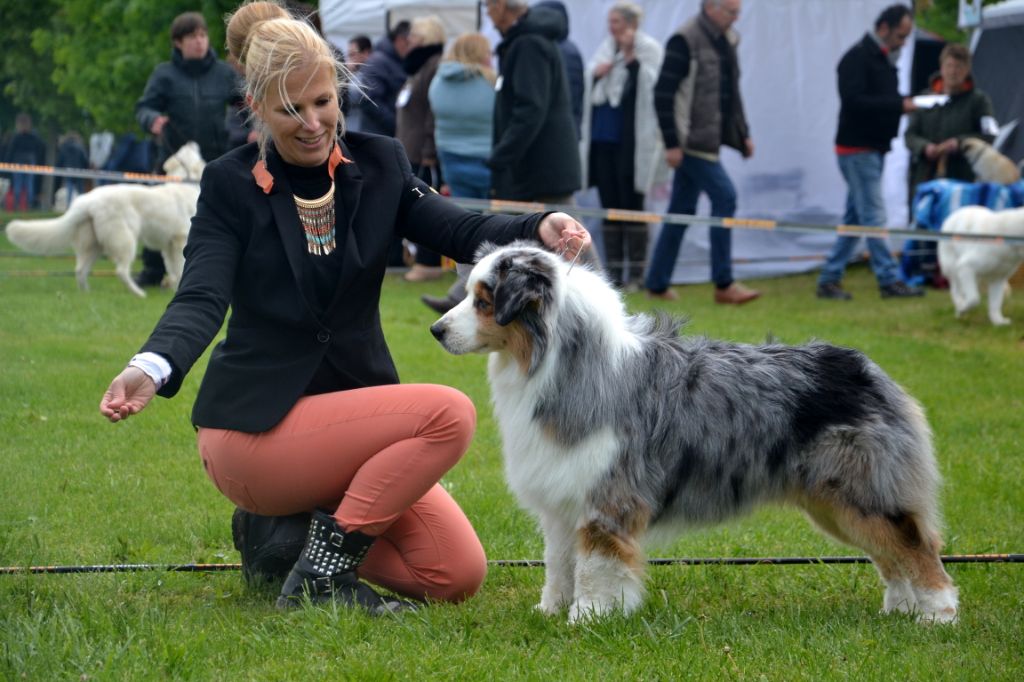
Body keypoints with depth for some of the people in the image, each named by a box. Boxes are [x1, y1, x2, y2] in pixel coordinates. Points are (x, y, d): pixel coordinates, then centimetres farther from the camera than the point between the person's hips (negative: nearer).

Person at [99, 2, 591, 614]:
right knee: (449, 414, -25)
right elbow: (202, 299, -17)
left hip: (352, 413, 6)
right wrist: (151, 370, -39)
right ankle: (320, 575, -15)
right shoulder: (231, 186, -4)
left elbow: (458, 230, -9)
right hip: (255, 426, -5)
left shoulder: (377, 163, 6)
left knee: (459, 575, -9)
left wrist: (539, 229, -31)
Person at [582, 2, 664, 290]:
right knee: (609, 207, 7)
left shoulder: (649, 49, -5)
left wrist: (631, 58, -19)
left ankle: (636, 273, 2)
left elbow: (651, 85, -17)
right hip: (602, 138, 6)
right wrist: (595, 73, -3)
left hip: (631, 142, -6)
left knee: (631, 205, -3)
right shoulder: (606, 48, 14)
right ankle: (613, 272, 12)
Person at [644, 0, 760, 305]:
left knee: (682, 210, 10)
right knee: (724, 196, -13)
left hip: (709, 140, 8)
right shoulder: (684, 41, -13)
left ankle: (657, 284, 15)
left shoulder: (726, 40, 14)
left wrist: (744, 133, 17)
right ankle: (723, 285, -10)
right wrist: (671, 143, -17)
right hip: (691, 140, -8)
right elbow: (663, 93, -15)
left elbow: (731, 93, 23)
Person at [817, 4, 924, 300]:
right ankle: (890, 280, -7)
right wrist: (899, 104, -23)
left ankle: (829, 280, 14)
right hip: (857, 149, -10)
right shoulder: (857, 58, -15)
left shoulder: (883, 59, 15)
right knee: (874, 216, -8)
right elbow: (854, 101, -24)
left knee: (854, 218, 10)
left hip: (874, 149, 10)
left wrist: (904, 103, -3)